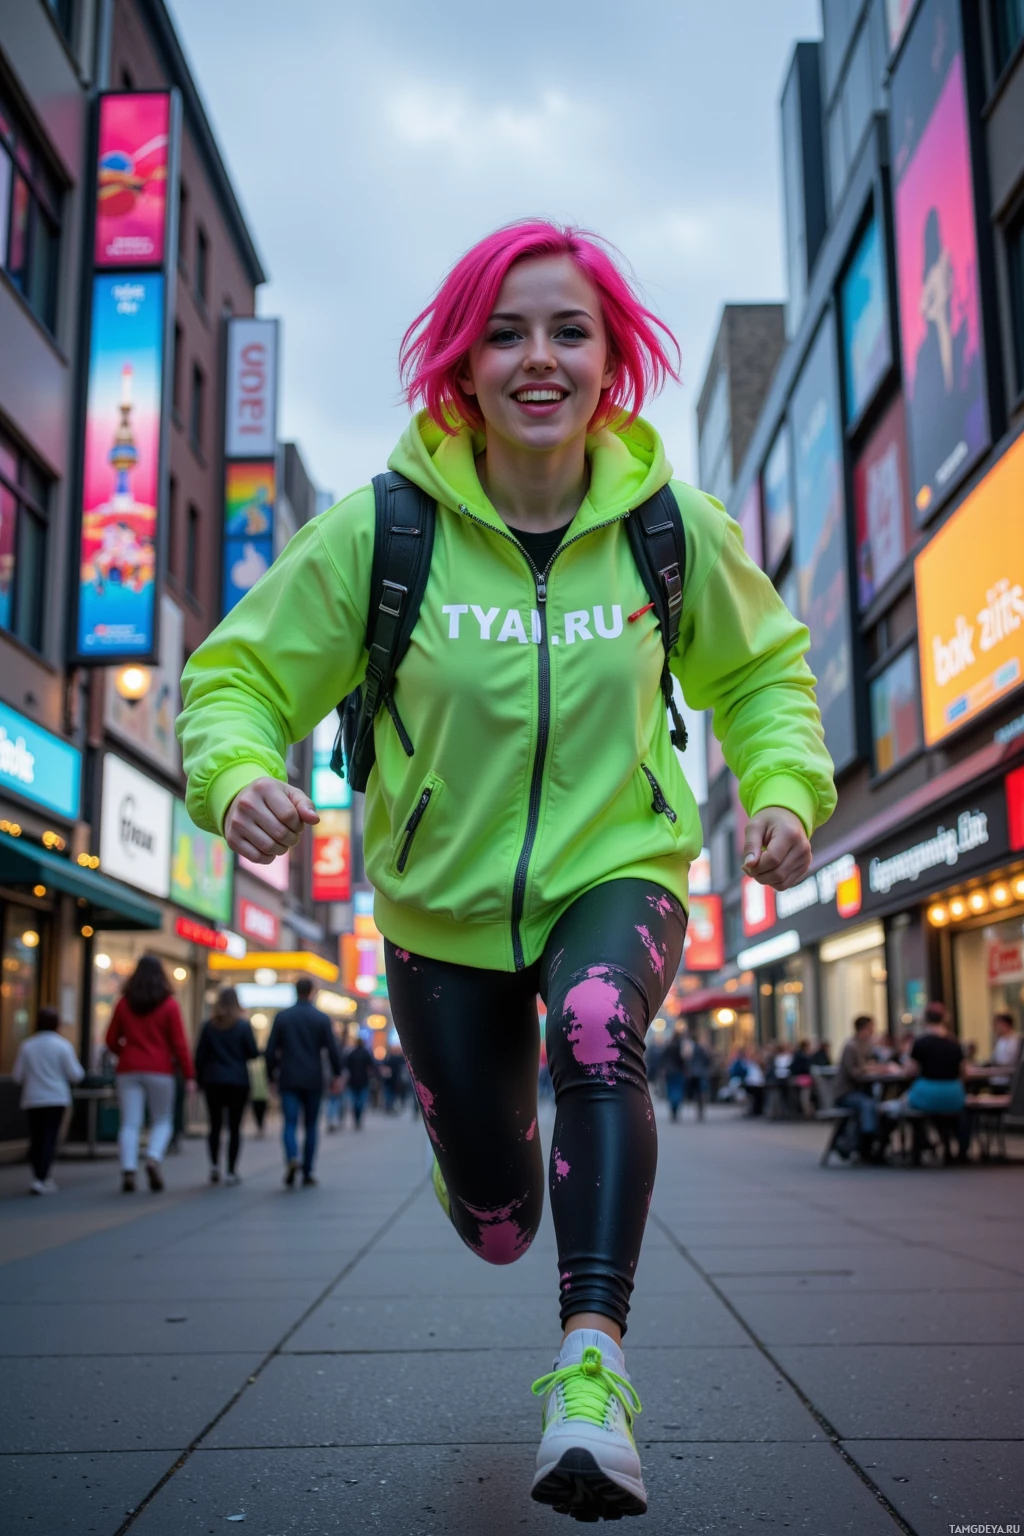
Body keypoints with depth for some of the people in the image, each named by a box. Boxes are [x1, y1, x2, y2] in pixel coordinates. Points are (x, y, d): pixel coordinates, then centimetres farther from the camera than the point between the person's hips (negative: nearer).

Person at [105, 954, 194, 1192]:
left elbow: (111, 1040, 8)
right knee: (162, 1121, 8)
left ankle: (128, 1170, -10)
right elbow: (179, 1043, -6)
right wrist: (189, 1075, -3)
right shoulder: (169, 1004, -3)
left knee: (130, 1123, 2)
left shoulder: (124, 1003, 5)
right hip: (160, 1070, -2)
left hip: (129, 1070, 2)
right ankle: (154, 1158, -15)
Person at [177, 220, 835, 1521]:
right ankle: (487, 1164, 50)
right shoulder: (379, 529, -15)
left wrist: (784, 788, -11)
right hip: (445, 903, 0)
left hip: (617, 873, 0)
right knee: (497, 1228, 12)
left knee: (599, 1030, -37)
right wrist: (239, 774, -31)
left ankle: (595, 1359, -31)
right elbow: (237, 674, -8)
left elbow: (761, 670, 8)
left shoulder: (674, 525, -10)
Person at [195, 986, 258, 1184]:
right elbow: (253, 1053, -3)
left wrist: (199, 1079, 10)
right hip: (238, 1081, -1)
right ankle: (231, 1171, 1)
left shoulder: (209, 1025, 1)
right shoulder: (243, 1025, -4)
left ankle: (214, 1164, -5)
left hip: (213, 1081, 1)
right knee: (234, 1127, 3)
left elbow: (200, 1055, 1)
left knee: (215, 1125, 11)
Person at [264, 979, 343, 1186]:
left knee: (290, 1122, -2)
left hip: (289, 1079, 0)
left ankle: (292, 1158, -28)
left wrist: (272, 1075, 11)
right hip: (313, 1081, 0)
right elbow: (332, 1049, -5)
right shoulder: (322, 1019, -1)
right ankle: (307, 1171, 12)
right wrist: (337, 1076, 3)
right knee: (310, 1126, 10)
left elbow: (271, 1050, 2)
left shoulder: (282, 1017, 2)